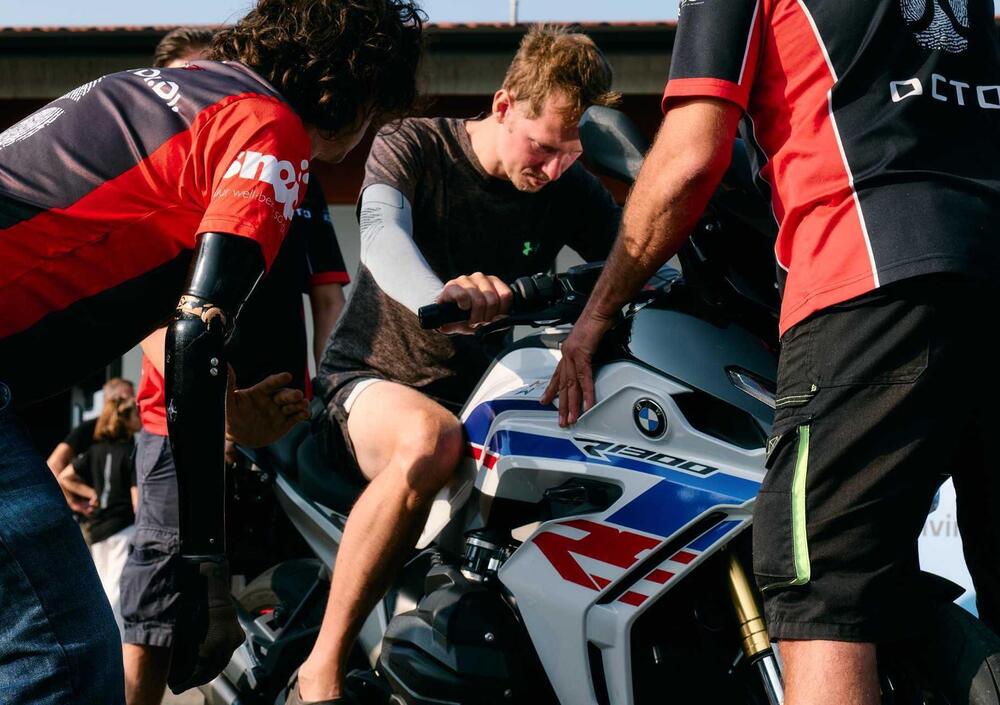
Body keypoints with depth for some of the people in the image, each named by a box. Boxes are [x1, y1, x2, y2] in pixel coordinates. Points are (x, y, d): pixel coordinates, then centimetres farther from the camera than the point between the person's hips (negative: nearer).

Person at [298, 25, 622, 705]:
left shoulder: (571, 189, 4)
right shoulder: (411, 146, -10)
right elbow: (381, 234, -30)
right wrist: (441, 298, -53)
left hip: (490, 393, 5)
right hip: (374, 379, -5)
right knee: (432, 440, -41)